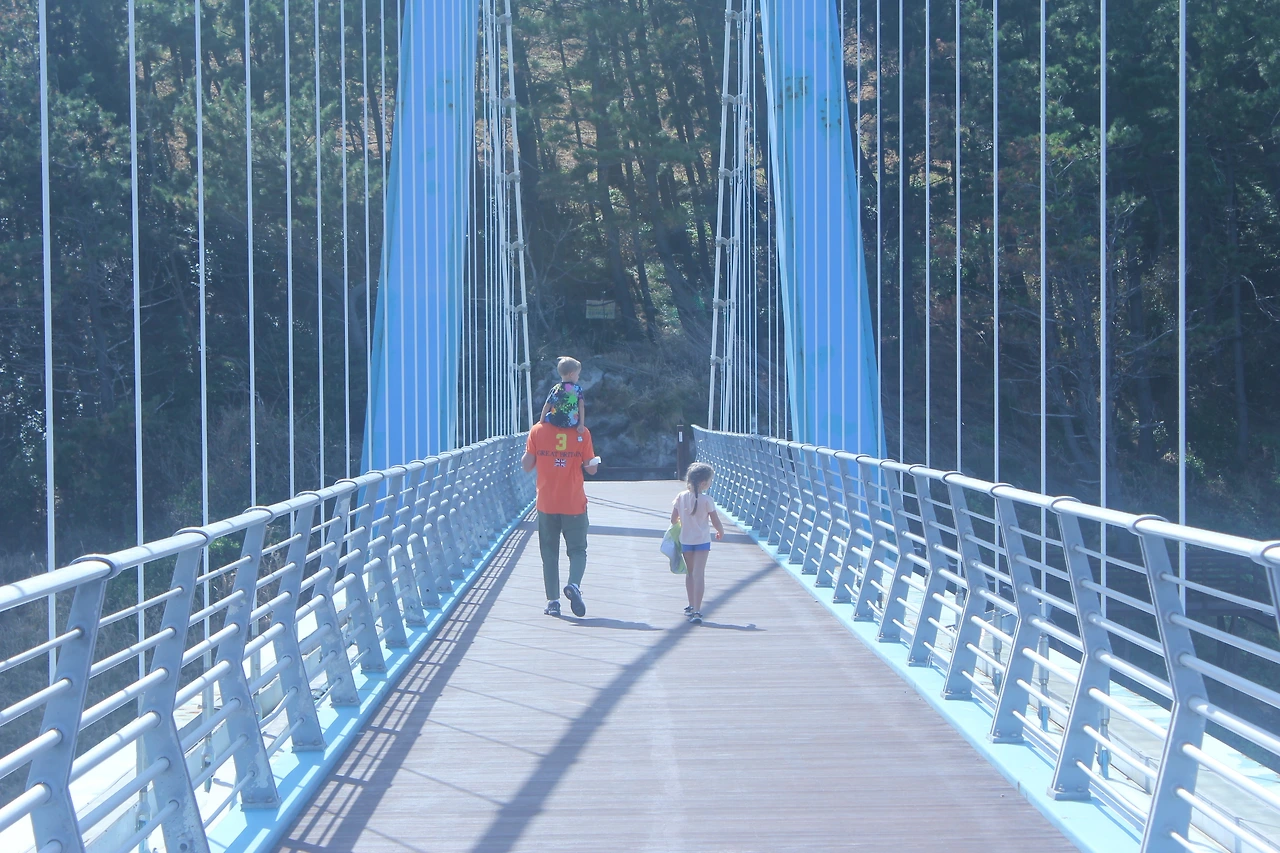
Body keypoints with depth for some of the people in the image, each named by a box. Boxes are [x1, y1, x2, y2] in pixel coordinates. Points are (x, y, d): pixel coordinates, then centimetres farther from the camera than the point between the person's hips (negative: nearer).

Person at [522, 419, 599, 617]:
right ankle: (573, 584, -18)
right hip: (574, 504, -1)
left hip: (546, 504, 1)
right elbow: (591, 468, -4)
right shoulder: (581, 433, -6)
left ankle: (553, 601, 6)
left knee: (549, 553, 10)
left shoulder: (537, 431, -4)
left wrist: (526, 453, 16)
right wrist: (594, 461, 17)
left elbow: (527, 465, -3)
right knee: (577, 550, 8)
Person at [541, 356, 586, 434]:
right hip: (573, 423, 0)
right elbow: (581, 407, -5)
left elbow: (547, 406, 0)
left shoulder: (556, 389, -1)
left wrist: (541, 421, 9)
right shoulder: (578, 389, -1)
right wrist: (581, 424, -3)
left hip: (556, 422, 0)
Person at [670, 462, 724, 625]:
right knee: (699, 574, -6)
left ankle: (691, 606, 28)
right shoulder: (706, 500, -15)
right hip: (702, 541, -4)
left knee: (690, 573, 18)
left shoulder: (681, 497, -5)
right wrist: (721, 532, 12)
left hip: (685, 540, 4)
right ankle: (696, 610, -15)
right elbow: (716, 522, -8)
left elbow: (673, 520, 0)